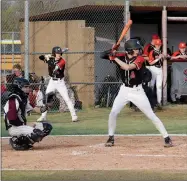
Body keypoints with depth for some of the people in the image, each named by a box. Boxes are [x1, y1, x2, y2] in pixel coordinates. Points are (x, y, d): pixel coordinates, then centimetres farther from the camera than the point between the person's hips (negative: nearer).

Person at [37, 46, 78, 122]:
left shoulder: (62, 61, -17)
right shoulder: (51, 59, -2)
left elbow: (54, 68, -31)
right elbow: (40, 57, 2)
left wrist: (48, 60, -27)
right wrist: (46, 56, -17)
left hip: (60, 82, -4)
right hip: (52, 81, 4)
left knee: (67, 99, -7)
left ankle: (74, 116, -2)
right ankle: (43, 116, 10)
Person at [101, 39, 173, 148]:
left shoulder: (140, 59, -17)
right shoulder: (122, 57, -5)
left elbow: (127, 67, -32)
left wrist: (115, 58, -27)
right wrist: (111, 53, -24)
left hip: (137, 91, -3)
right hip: (124, 90, 4)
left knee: (151, 114, -3)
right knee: (113, 113, -2)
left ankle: (167, 138, 1)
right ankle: (111, 138, 15)